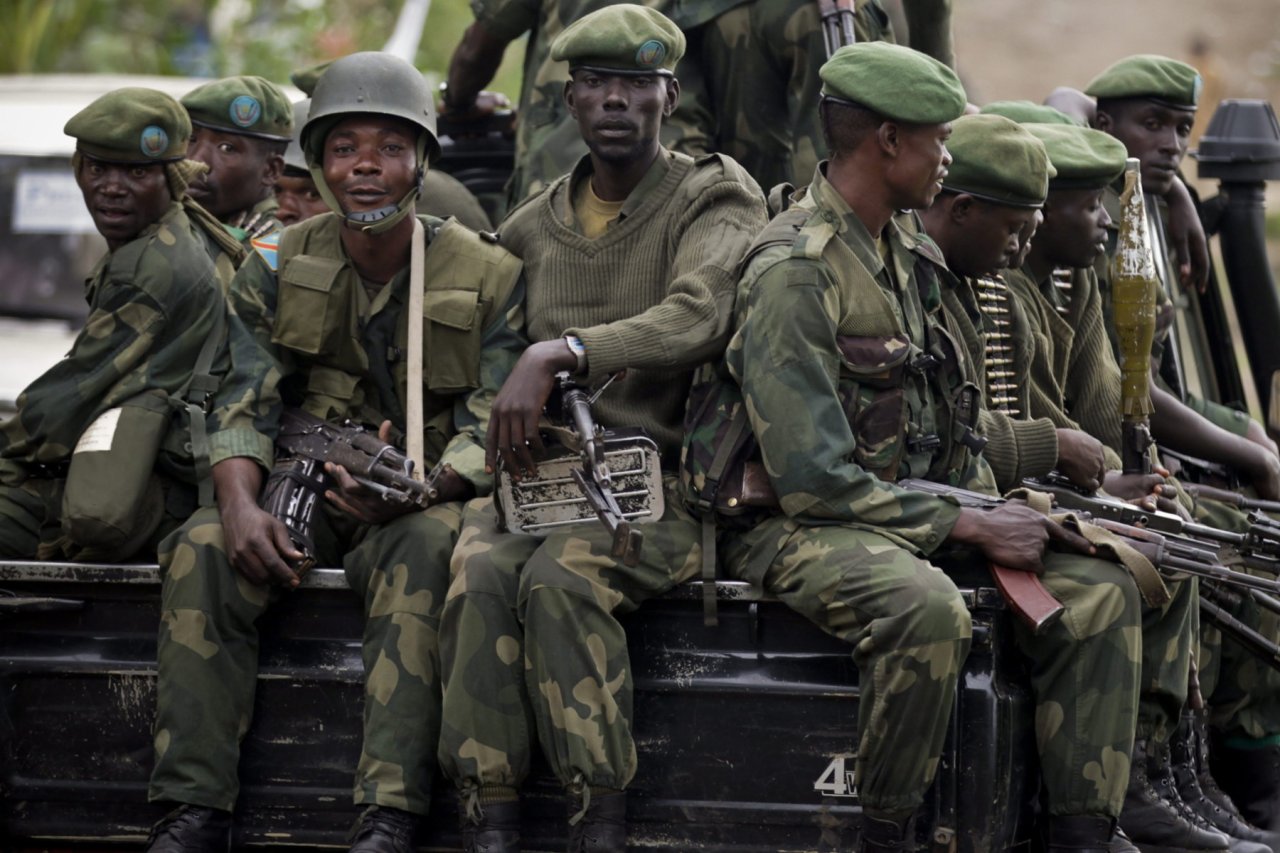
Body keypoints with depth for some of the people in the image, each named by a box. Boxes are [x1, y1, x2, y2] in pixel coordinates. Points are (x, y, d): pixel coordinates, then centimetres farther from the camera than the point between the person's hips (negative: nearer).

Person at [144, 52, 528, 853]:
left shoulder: (489, 276, -3)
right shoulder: (278, 269, 5)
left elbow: (489, 432, -8)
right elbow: (244, 405, -2)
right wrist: (240, 502, -23)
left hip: (424, 505, -3)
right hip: (309, 496, 3)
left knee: (423, 548, -38)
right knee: (202, 548, -27)